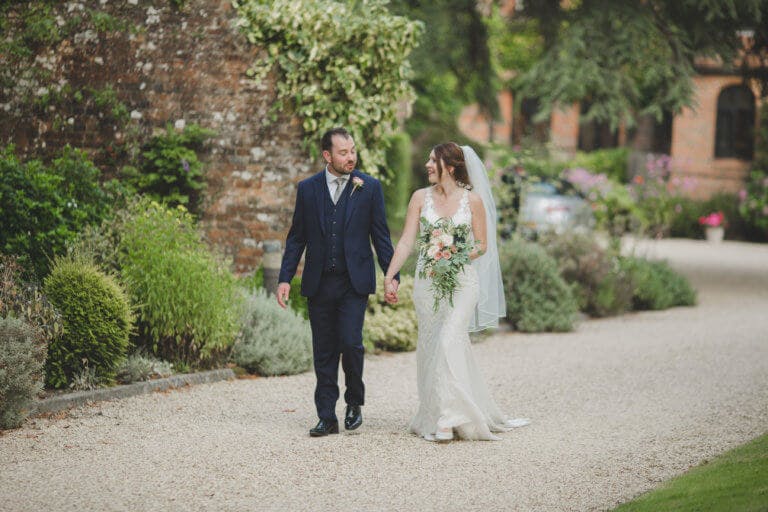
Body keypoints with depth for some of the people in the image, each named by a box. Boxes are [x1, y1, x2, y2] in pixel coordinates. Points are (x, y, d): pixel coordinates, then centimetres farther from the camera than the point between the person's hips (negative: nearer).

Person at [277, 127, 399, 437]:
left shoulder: (370, 187, 3)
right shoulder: (307, 188, 6)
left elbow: (380, 235, 5)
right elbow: (296, 237, 9)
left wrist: (392, 275, -2)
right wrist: (285, 278, 2)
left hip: (354, 282, -2)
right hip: (319, 283, 2)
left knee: (350, 342, -13)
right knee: (324, 352, 5)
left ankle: (354, 402, 11)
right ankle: (327, 417, 12)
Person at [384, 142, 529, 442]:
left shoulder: (473, 200, -2)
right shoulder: (421, 197, 4)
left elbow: (482, 245, 3)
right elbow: (406, 241, 2)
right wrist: (389, 276, -6)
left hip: (462, 280, -3)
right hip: (428, 280, 3)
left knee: (449, 341, -16)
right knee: (430, 347, 5)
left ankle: (448, 419, -13)